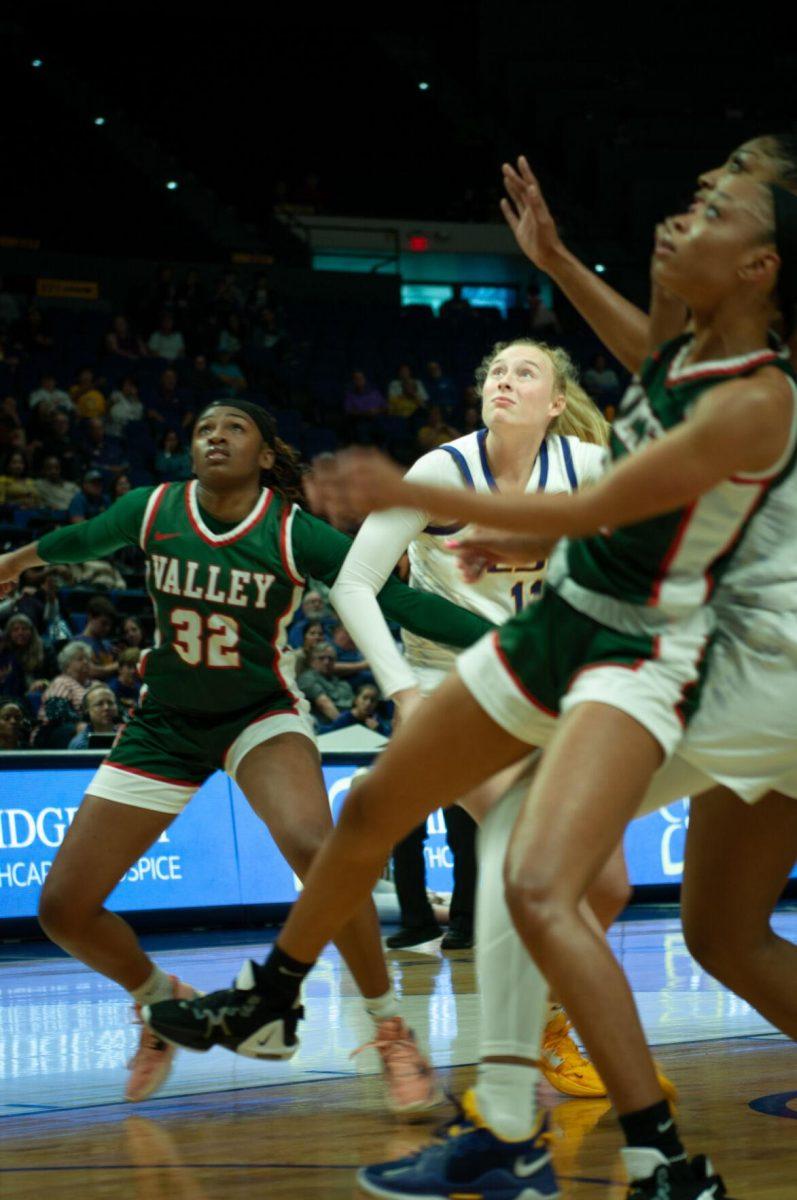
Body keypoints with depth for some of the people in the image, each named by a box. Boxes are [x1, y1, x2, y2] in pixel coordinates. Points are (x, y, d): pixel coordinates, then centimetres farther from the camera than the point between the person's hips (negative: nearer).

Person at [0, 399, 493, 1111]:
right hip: (166, 724, 4)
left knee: (315, 848, -35)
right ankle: (161, 1003, 28)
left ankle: (392, 1032, -19)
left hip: (262, 716, -3)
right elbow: (86, 539, 14)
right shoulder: (153, 511, -8)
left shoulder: (296, 534, -16)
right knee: (64, 907, -3)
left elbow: (397, 598, -17)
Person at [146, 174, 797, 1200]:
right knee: (370, 812, 18)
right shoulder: (682, 347, 1)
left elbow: (585, 511, -22)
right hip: (556, 619, 9)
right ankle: (270, 997, 43)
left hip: (638, 660, -9)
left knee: (539, 892, -31)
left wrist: (412, 496, -16)